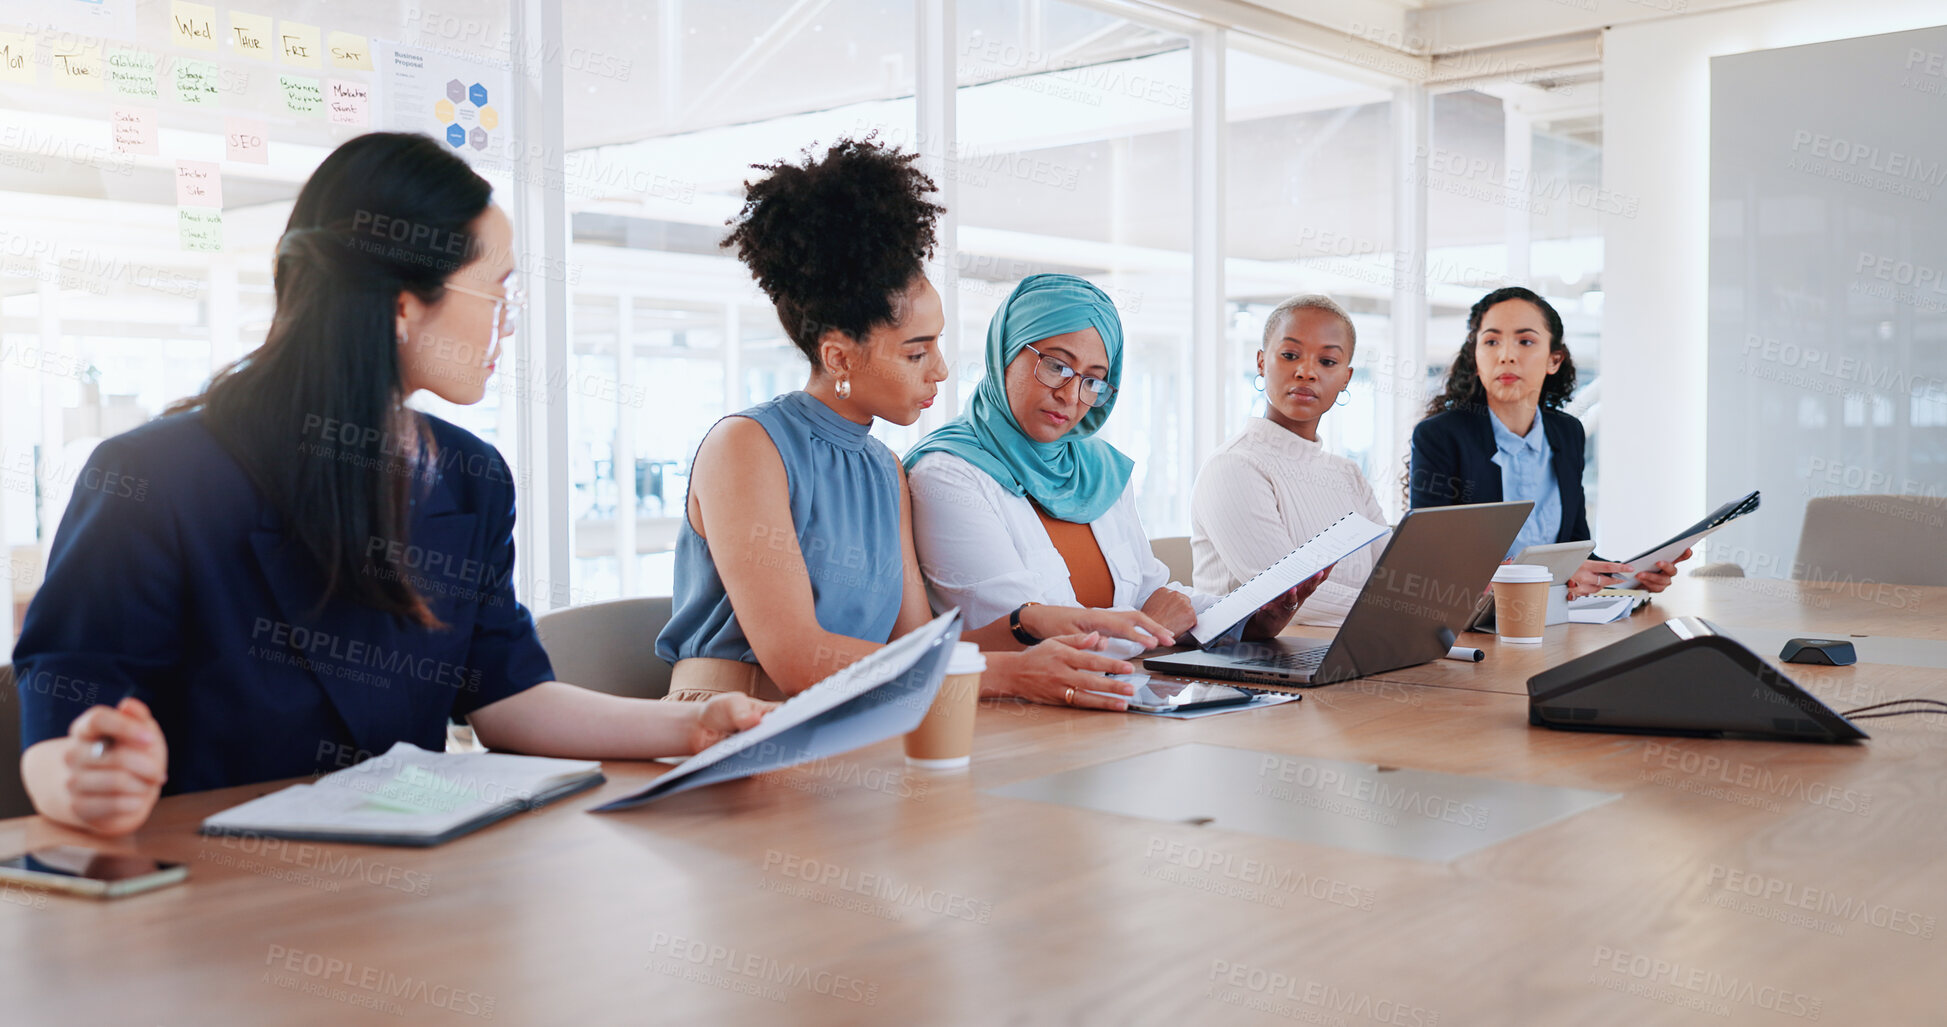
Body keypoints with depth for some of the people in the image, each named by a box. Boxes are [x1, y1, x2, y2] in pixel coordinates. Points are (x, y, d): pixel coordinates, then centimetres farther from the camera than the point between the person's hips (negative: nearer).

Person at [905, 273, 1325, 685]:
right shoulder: (945, 478, -9)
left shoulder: (1105, 469, 15)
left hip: (1114, 709, 7)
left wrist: (1250, 619, 0)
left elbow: (1150, 589, 17)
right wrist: (1146, 626, -5)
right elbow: (1024, 632, -16)